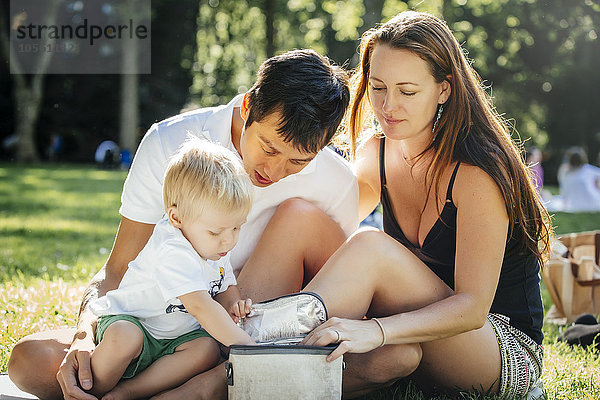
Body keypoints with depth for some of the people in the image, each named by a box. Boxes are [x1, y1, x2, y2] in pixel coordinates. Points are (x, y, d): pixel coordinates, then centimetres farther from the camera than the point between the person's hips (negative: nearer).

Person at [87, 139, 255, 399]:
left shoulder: (216, 248, 0)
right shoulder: (172, 252, -29)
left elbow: (226, 287, 15)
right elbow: (200, 306, -35)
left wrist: (231, 304, -10)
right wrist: (246, 344, -37)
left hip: (173, 338, 8)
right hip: (127, 320, -7)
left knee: (208, 348, -23)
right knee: (123, 338, -40)